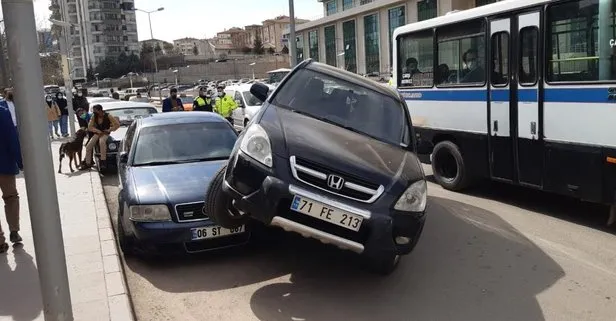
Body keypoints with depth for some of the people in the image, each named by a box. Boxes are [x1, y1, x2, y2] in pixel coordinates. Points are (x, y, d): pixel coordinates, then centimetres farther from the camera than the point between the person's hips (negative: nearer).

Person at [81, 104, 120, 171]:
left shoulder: (108, 116, -13)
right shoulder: (94, 117, -1)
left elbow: (117, 124, -12)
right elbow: (90, 127, 1)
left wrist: (109, 130, -15)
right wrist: (97, 131, -14)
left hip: (105, 133, -5)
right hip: (97, 133, 5)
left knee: (102, 141, -37)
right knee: (88, 146, -10)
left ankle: (103, 161, -36)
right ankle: (88, 163, 4)